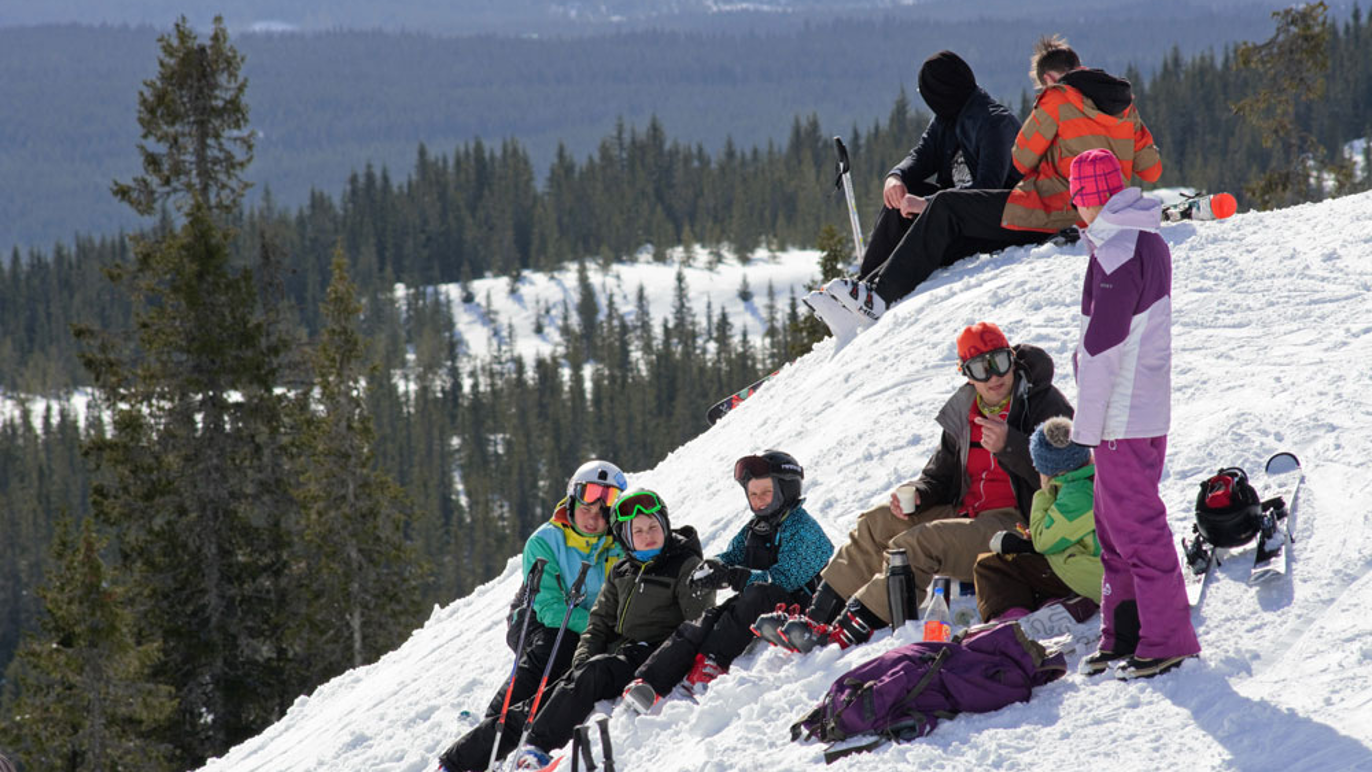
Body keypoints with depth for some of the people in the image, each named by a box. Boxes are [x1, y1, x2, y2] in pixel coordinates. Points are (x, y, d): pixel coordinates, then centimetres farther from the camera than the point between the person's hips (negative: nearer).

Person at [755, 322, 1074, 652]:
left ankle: (850, 631, -33)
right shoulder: (965, 411, 13)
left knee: (918, 543, -27)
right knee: (878, 522, 0)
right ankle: (819, 616, -5)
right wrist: (917, 494, -1)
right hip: (968, 514, 8)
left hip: (1017, 524, -8)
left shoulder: (1044, 403, -8)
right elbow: (942, 473, 22)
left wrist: (1009, 446, -31)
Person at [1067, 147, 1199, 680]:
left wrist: (1088, 421, -17)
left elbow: (1102, 342, -20)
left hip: (1121, 416, -10)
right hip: (1150, 407, 10)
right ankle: (1123, 635, 22)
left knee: (1134, 524, -4)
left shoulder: (1115, 251, -19)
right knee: (1114, 521, 16)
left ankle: (1167, 638, -2)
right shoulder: (1150, 241, 12)